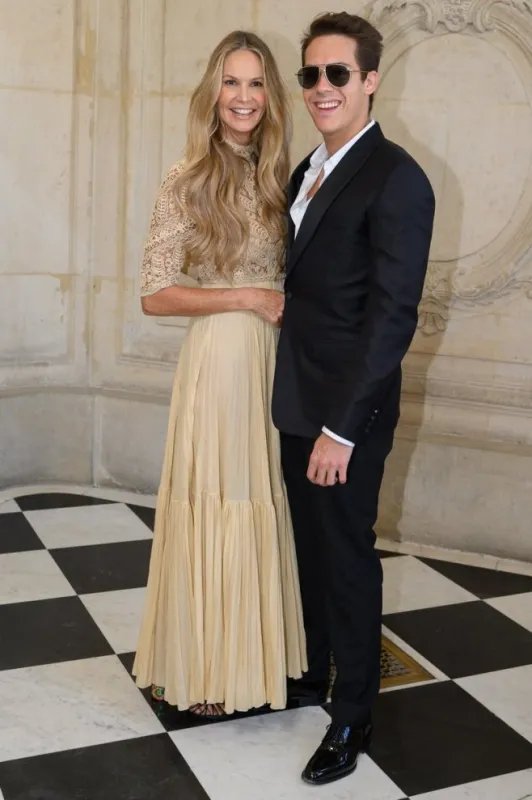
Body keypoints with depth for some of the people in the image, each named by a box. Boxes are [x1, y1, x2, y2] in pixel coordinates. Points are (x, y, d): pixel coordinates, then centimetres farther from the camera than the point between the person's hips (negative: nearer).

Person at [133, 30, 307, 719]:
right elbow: (153, 295, -10)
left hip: (276, 357, 6)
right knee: (217, 509, 4)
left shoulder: (276, 177, 10)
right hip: (219, 357, -6)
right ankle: (210, 670, 22)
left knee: (266, 506, 13)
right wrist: (247, 299, -13)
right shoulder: (189, 182, -8)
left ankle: (261, 651, 31)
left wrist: (290, 306, 0)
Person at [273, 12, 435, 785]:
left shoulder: (395, 179, -15)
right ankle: (314, 673, 39)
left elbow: (393, 315, -19)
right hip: (297, 401, 7)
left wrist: (341, 426, -20)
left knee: (348, 557, 6)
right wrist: (301, 404, 8)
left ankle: (353, 715, 25)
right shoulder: (309, 170, 11)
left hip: (347, 410, -7)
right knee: (311, 548, 19)